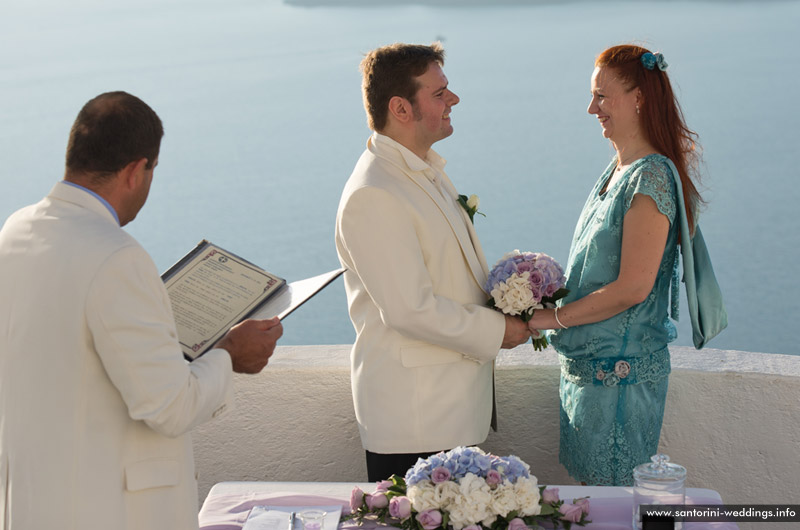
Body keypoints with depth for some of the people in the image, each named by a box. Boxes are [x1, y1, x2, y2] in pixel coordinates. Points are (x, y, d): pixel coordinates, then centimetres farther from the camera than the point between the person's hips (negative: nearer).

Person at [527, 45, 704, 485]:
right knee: (588, 489, 15)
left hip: (620, 370, -9)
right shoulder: (616, 171, 11)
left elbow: (632, 288, -22)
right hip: (586, 361, 9)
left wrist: (552, 318, -15)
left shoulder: (651, 177, -18)